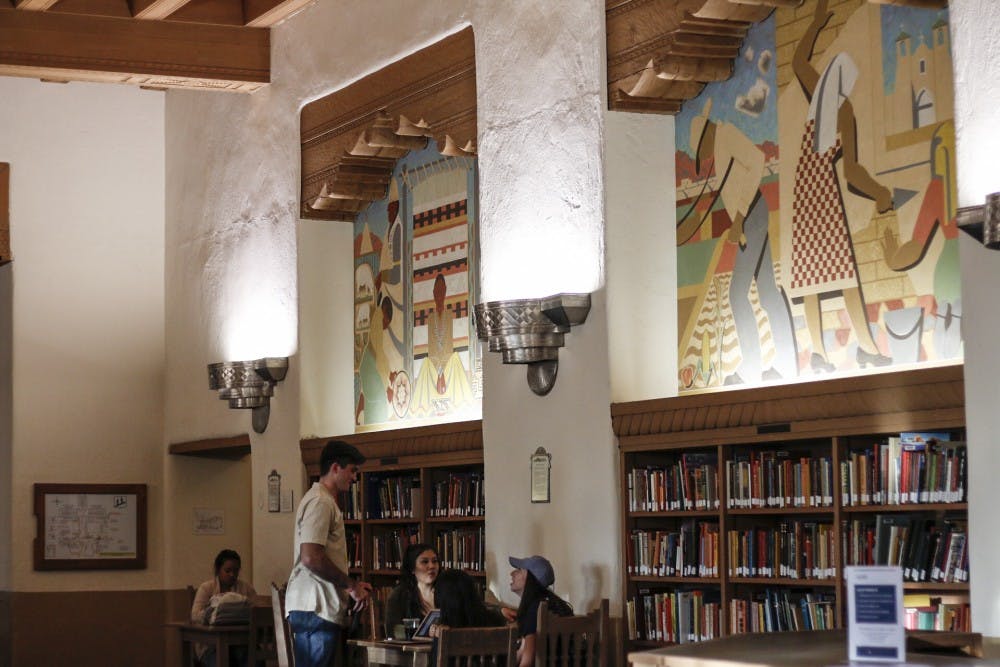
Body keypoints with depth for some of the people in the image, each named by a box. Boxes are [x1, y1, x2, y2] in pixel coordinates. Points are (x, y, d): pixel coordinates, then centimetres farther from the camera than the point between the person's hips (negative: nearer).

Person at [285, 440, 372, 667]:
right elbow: (311, 558, -22)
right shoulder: (320, 502, -12)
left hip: (322, 609, 10)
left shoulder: (326, 501, 22)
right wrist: (351, 585, -12)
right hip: (315, 609, -10)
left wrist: (352, 586, 17)